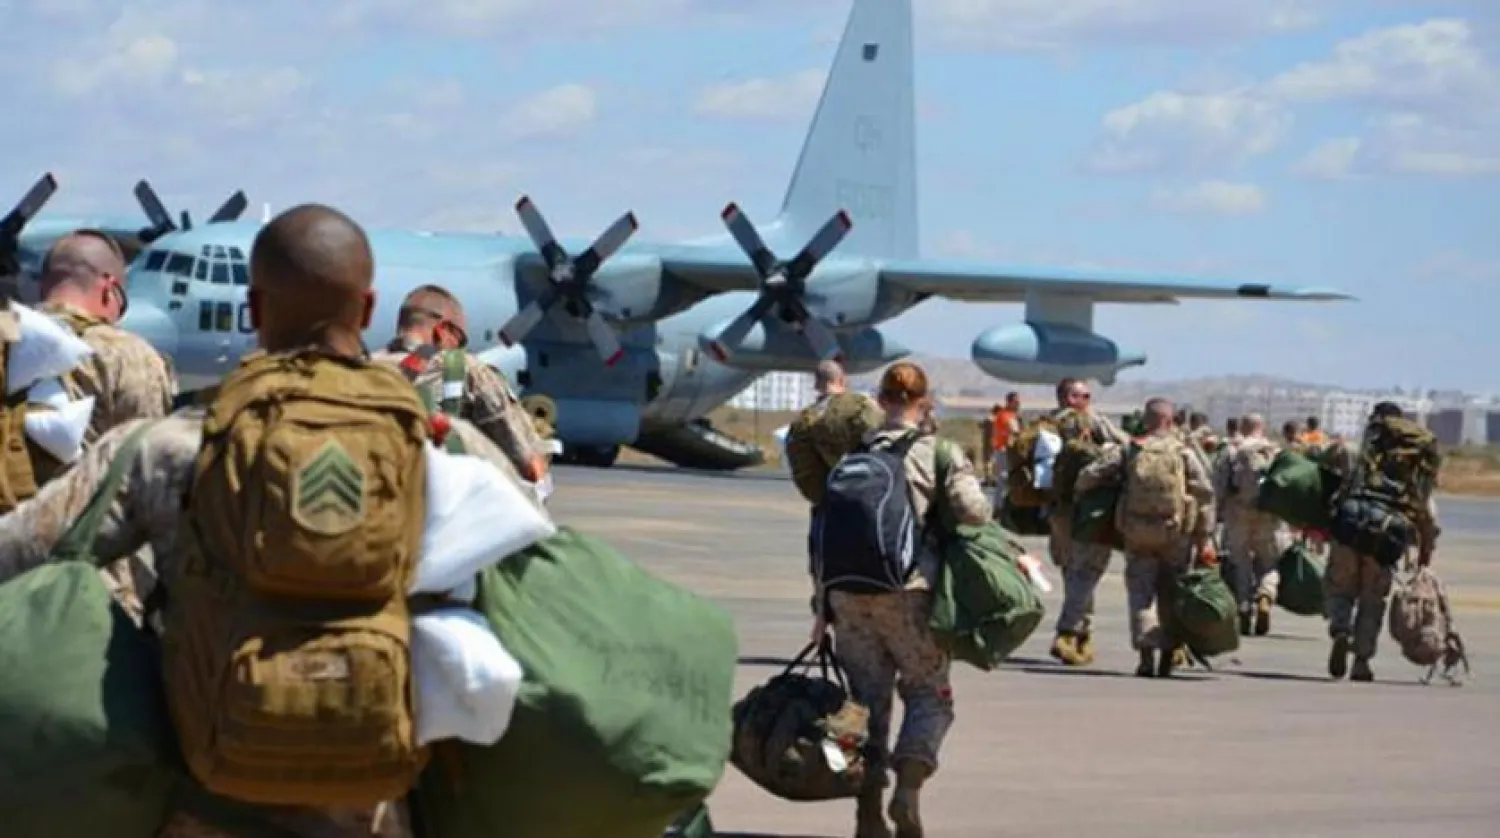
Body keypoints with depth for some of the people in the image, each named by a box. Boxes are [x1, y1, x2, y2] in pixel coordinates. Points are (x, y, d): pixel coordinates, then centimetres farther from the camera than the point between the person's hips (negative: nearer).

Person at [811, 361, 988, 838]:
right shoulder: (937, 451, 0)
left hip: (849, 591, 3)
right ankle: (908, 785, -13)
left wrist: (823, 602, 17)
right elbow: (973, 512, -12)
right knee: (929, 693, 10)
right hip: (910, 589, -3)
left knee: (867, 700, 11)